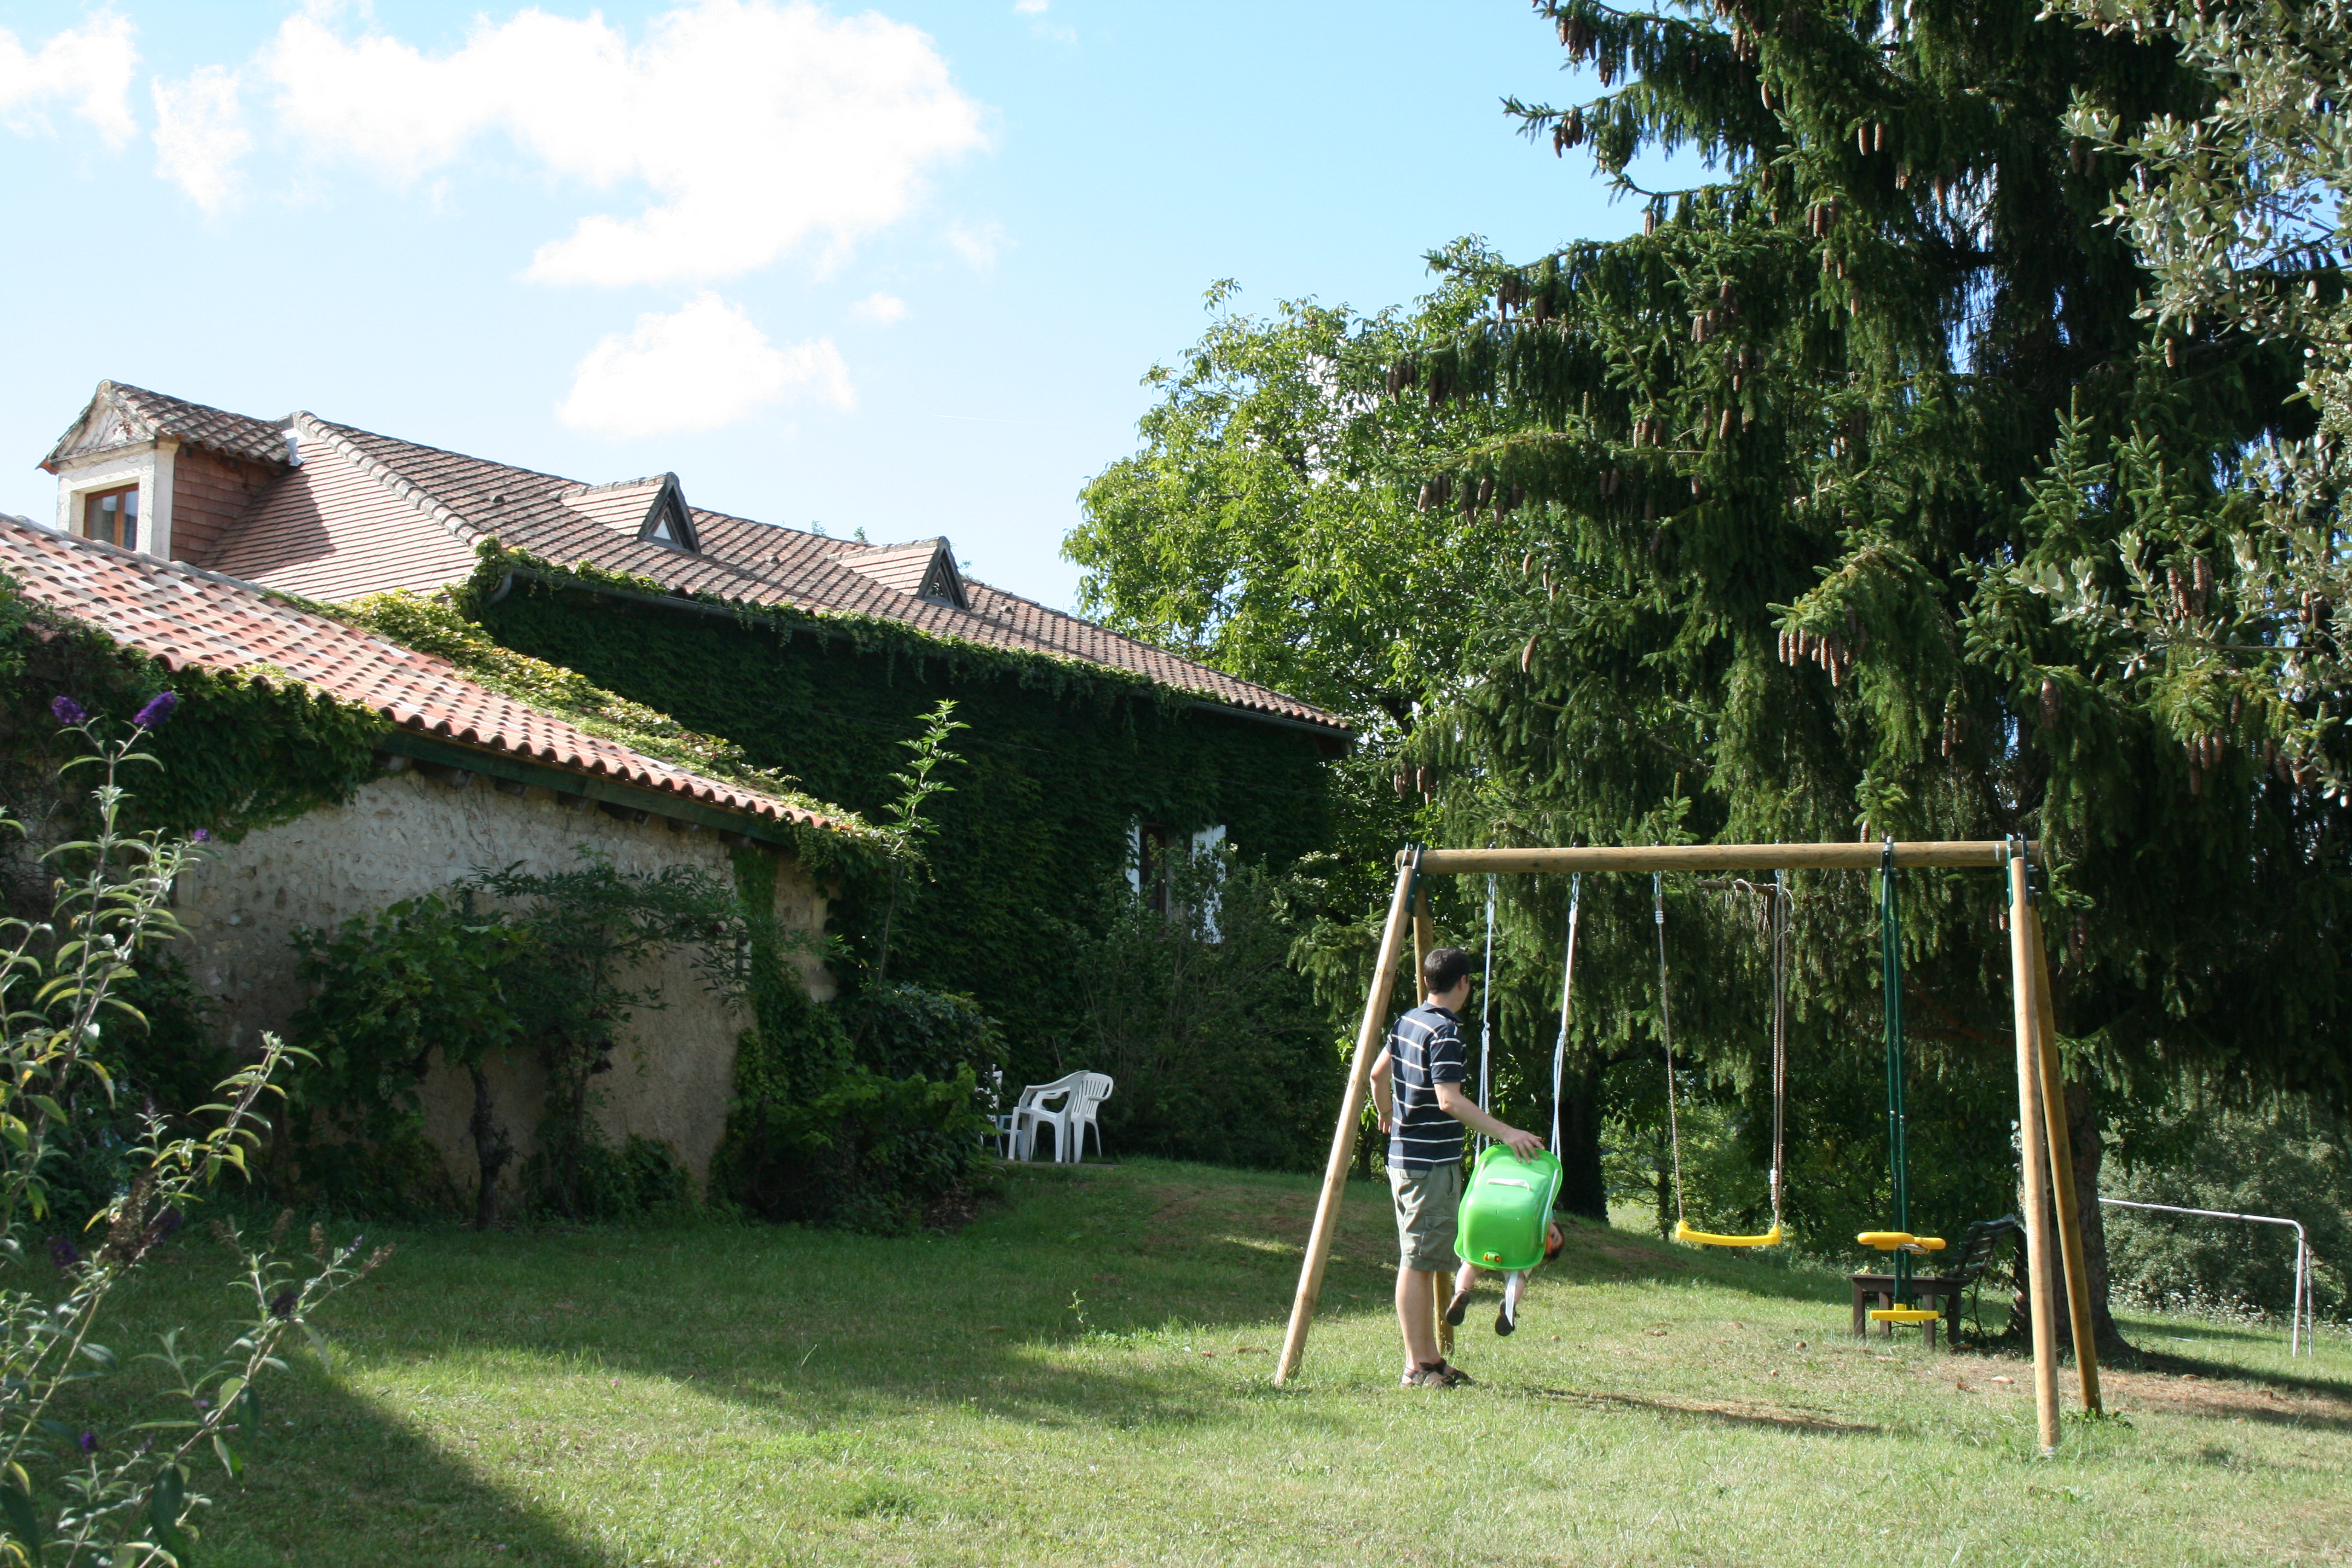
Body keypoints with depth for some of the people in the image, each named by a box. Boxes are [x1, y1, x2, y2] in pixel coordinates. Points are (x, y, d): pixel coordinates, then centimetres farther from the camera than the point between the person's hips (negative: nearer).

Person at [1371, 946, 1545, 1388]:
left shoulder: (1408, 1021, 10)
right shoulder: (1445, 1032, -17)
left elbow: (1379, 1073, 22)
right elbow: (1449, 1101, -26)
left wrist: (1387, 1114, 39)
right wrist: (1506, 1133, -27)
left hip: (1405, 1156, 9)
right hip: (1431, 1163, -9)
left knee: (1423, 1262, 13)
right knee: (1418, 1262, -6)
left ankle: (1429, 1359, 19)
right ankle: (1417, 1367, -3)